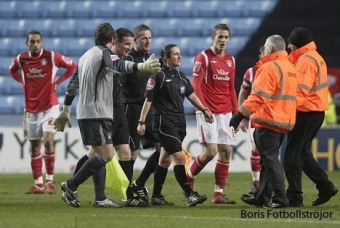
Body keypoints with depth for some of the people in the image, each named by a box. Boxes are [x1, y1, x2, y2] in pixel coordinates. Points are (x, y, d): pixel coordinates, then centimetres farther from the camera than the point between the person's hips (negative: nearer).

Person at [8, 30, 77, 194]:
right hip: (31, 110, 4)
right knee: (34, 147, 7)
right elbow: (12, 70, 22)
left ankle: (50, 181, -10)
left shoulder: (52, 57, -9)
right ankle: (38, 184, 13)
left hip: (49, 107, -4)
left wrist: (57, 82, -2)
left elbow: (72, 66, 2)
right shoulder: (21, 59, 0)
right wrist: (23, 81, 6)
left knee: (48, 140, -18)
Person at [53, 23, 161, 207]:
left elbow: (73, 84, 24)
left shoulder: (86, 55, 20)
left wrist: (65, 111, 32)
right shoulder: (104, 52, -7)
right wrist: (141, 67, -47)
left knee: (100, 154, 12)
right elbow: (118, 65, -30)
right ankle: (70, 186, -12)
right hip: (97, 114, -10)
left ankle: (100, 197, 6)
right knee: (107, 154, -12)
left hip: (84, 113, 10)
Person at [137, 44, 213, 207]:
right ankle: (189, 195, -20)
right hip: (164, 122, -8)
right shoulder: (159, 77, -8)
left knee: (165, 159, 12)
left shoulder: (181, 77, 13)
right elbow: (148, 99, -8)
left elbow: (191, 95, 20)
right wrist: (142, 122, -11)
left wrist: (204, 110, 8)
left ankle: (156, 196, 20)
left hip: (179, 122, 8)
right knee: (179, 157, -16)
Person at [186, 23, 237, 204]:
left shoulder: (230, 60, 13)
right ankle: (188, 178, 11)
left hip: (225, 113, 6)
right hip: (208, 112, -6)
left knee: (226, 151, 0)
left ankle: (219, 193, 5)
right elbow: (195, 85, -10)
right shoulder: (203, 57, -5)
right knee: (211, 151, -13)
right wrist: (203, 108, -20)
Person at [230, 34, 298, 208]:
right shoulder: (290, 67, 16)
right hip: (285, 122, 9)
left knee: (270, 160, -6)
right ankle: (261, 197, 21)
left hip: (268, 121, -9)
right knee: (269, 160, 15)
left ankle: (280, 198, -11)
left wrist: (241, 114, -19)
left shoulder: (269, 67, -12)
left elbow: (258, 96, -19)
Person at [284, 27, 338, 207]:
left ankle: (294, 197, -5)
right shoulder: (316, 58, 17)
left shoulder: (305, 60, -15)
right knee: (303, 154, 19)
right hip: (317, 110, 10)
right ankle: (325, 187, 16)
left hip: (306, 112, -10)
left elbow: (300, 90, -23)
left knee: (292, 155, -6)